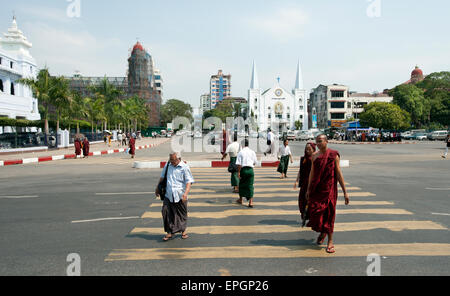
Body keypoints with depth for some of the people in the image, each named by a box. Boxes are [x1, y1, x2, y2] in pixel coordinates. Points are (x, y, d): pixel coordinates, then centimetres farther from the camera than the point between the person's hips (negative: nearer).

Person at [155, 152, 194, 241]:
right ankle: (170, 232, 2)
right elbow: (162, 177, 22)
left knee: (182, 214, 9)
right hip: (168, 195, 3)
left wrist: (185, 193, -25)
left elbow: (189, 182, -11)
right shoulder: (167, 165, 7)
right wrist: (158, 188, 27)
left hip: (180, 196, -3)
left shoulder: (185, 167, -7)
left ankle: (183, 230, 31)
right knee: (166, 211, -10)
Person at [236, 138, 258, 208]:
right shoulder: (252, 152, 2)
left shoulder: (240, 152, -6)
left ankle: (240, 199, 31)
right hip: (250, 170, 1)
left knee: (241, 185, 16)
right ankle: (250, 202, -2)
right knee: (250, 186, 4)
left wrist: (238, 172, -7)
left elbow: (239, 164, -10)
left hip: (243, 170, -1)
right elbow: (255, 162, 9)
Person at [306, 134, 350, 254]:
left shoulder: (333, 155, -5)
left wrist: (345, 192, -6)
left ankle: (330, 241, 12)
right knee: (315, 211, 3)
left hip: (329, 188, -3)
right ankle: (322, 232, 33)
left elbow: (338, 173, -5)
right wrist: (308, 189, 11)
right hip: (316, 188, 3)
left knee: (329, 213, 0)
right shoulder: (315, 155, 6)